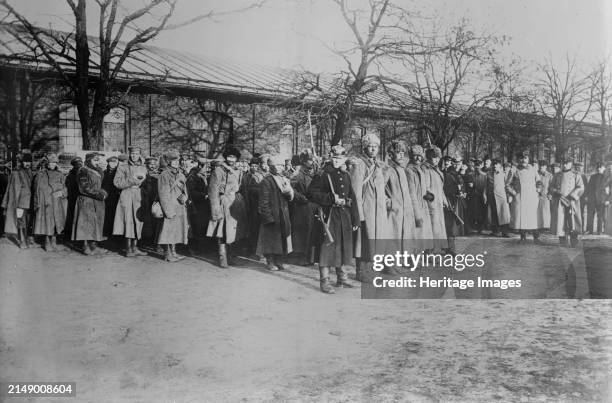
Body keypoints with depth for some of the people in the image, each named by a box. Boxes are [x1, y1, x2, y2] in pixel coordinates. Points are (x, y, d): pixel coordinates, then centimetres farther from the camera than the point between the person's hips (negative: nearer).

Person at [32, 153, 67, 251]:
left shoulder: (60, 175, 10)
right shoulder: (40, 175, 4)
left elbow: (66, 189, 10)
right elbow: (37, 191, 5)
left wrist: (61, 192, -11)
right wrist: (37, 204, -1)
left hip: (57, 204, 2)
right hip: (45, 204, -2)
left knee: (55, 223, 1)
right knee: (47, 223, -3)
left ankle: (53, 241, 14)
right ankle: (47, 242, 8)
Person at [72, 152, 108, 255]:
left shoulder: (98, 171, 13)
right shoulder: (83, 171, -10)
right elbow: (85, 188, -16)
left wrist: (103, 192, -2)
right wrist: (100, 194, -16)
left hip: (97, 202, 8)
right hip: (86, 201, -8)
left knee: (96, 223, 6)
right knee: (87, 223, -6)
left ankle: (93, 244, 9)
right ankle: (86, 246, -3)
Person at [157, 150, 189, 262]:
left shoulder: (180, 174, 12)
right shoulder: (164, 175, -10)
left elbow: (184, 190, 15)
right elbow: (163, 195, -13)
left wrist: (184, 196, -9)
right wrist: (168, 211, -17)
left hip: (180, 207, 7)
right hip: (170, 207, -7)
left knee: (176, 230, 13)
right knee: (168, 230, -2)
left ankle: (173, 252, 22)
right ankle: (167, 254, 6)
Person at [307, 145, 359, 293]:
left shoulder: (346, 175, 13)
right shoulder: (323, 175, -5)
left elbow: (352, 198, 16)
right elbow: (310, 193, -12)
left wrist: (355, 219, 13)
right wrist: (331, 198, -18)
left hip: (344, 216, 6)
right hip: (329, 215, -6)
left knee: (343, 246, 12)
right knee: (327, 246, -7)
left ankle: (342, 278, 25)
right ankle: (324, 281, -2)